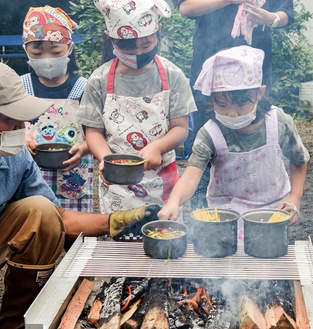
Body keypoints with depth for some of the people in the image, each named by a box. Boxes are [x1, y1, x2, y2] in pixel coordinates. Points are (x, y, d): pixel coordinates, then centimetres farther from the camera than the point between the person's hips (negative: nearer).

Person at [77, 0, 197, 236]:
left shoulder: (171, 76, -5)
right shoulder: (100, 81, -4)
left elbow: (180, 128, -4)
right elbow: (94, 131, 0)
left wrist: (156, 147, -24)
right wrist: (107, 158, -20)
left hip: (162, 179, 0)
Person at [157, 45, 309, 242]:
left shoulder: (280, 124, -13)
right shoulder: (210, 135, -20)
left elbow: (299, 163, 6)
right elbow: (192, 175, -33)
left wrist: (294, 198, -6)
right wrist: (173, 202, -53)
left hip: (273, 208, 2)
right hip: (227, 210, -2)